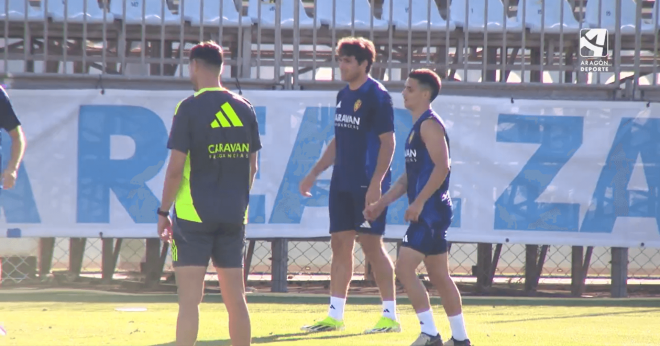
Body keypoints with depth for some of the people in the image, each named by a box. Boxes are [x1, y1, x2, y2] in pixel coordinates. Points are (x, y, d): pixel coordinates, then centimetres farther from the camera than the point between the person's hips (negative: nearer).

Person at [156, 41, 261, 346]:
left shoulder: (190, 108, -9)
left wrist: (164, 212, -1)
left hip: (194, 215, -5)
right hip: (234, 216, 5)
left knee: (190, 299, -6)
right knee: (235, 298, 11)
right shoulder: (244, 109, 6)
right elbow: (252, 166, 12)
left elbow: (176, 168, -10)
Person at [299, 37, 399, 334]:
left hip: (367, 185, -8)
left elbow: (388, 142, -14)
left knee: (371, 245, -6)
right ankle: (335, 316, 11)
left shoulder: (377, 96, -11)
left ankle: (390, 316, 1)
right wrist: (314, 173, 20)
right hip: (342, 184, 8)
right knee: (340, 244, 8)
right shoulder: (343, 95, 14)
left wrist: (376, 184, -20)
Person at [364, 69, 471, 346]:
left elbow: (442, 167, -22)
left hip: (431, 210, -10)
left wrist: (419, 202, -24)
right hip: (425, 212, 10)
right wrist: (381, 204, 20)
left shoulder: (430, 125, -12)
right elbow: (409, 175, 24)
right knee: (438, 275, 13)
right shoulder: (417, 128, 19)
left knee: (404, 268, -15)